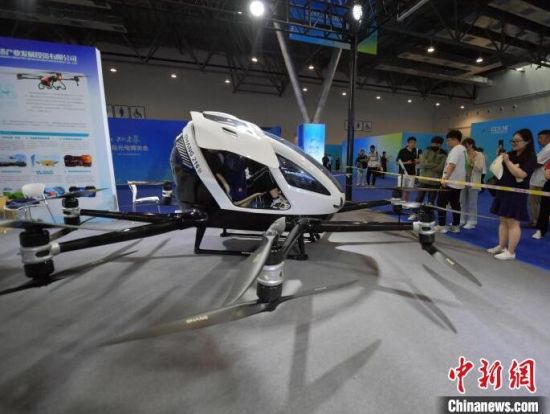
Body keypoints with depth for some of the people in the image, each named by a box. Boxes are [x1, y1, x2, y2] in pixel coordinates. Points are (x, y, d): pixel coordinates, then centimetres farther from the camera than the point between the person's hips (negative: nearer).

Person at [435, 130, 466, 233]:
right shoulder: (463, 149, 17)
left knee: (441, 203, -3)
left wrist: (445, 178, -25)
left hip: (450, 182, -10)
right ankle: (456, 226, 16)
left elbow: (451, 165, -24)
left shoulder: (455, 150, -14)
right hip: (458, 182, 10)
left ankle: (442, 226, 0)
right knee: (455, 204, 11)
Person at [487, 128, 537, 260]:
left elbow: (521, 174, -22)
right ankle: (501, 247, 20)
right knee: (503, 221, 12)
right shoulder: (511, 154, 12)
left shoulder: (530, 157, -8)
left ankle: (510, 252, 2)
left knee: (513, 222, -4)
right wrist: (499, 158, 7)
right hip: (503, 191, 7)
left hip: (516, 194, -7)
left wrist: (507, 161, -18)